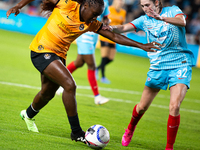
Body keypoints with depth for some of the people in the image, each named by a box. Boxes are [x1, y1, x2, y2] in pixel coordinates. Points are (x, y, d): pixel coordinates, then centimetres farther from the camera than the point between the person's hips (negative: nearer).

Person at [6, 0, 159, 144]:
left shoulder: (92, 24, 1)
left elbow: (114, 36, 2)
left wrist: (141, 45, -2)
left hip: (59, 55, 7)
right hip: (42, 50, -7)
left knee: (48, 93, 17)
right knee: (70, 85, -20)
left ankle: (28, 115, 50)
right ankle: (77, 133, -13)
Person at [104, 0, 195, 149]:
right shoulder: (144, 20, 6)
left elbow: (182, 21, -24)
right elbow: (124, 27, -7)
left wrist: (161, 18, -41)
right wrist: (111, 28, -30)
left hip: (180, 64, -3)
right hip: (158, 66, 3)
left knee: (174, 106, -19)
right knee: (143, 106, 7)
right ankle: (130, 130, 38)